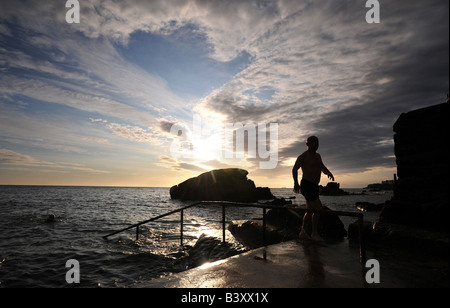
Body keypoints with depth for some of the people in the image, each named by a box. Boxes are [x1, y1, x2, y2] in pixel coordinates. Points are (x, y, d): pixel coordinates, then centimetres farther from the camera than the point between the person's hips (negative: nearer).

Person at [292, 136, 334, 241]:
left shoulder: (317, 156, 17)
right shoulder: (303, 156, -9)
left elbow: (323, 168, 23)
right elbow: (294, 169, -6)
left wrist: (328, 173, 0)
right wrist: (296, 183, -15)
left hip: (314, 186, 9)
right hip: (306, 185, -9)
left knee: (310, 210, 11)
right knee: (318, 208, -12)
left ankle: (303, 233, 20)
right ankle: (314, 233, 0)